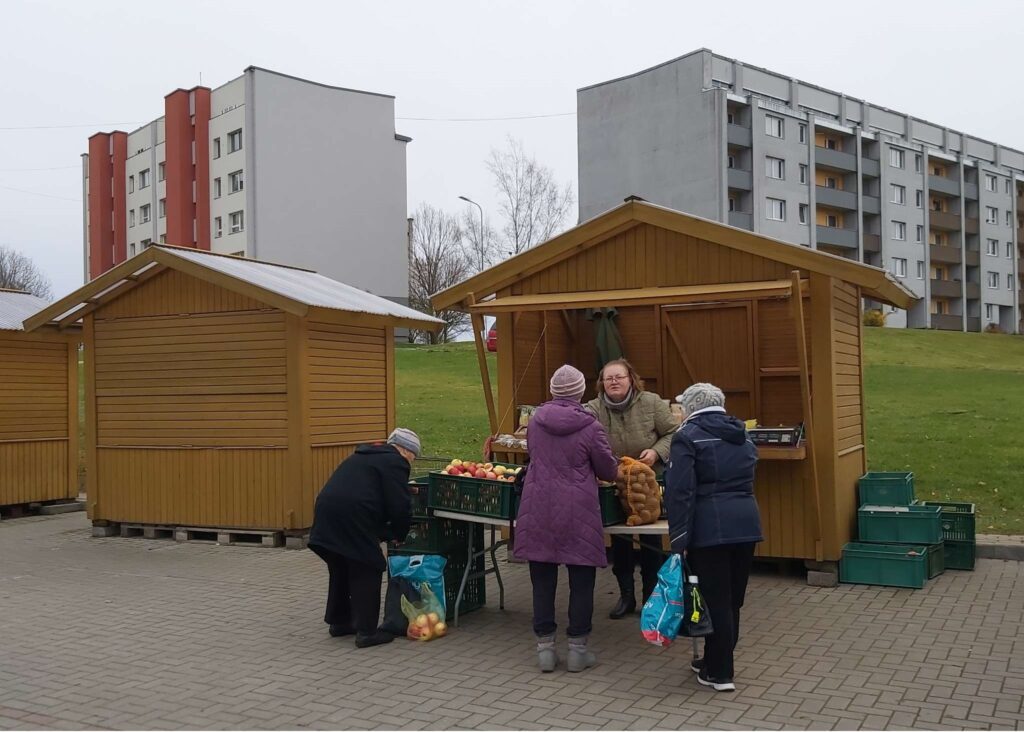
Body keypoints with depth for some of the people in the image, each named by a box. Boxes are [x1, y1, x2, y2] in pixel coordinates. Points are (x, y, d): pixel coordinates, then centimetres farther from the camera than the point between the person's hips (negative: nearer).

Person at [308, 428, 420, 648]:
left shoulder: (363, 456, 29)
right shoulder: (395, 463, 0)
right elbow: (399, 506, -6)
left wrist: (385, 533, 25)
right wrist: (398, 534, 11)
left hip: (327, 513, 9)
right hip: (352, 520, -9)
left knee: (341, 569, 22)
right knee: (366, 572, 1)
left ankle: (338, 621, 32)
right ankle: (366, 631, 2)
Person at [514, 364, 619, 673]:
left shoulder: (536, 420, 2)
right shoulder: (590, 426, -9)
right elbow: (608, 470, 1)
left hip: (538, 509, 3)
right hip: (577, 513, -3)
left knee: (542, 580, 9)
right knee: (581, 581, 7)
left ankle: (545, 647, 14)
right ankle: (577, 648, 13)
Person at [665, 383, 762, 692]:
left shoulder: (689, 436, -5)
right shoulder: (742, 436, 17)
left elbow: (680, 491, -12)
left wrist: (678, 540, -11)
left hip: (710, 527, -7)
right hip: (746, 521, 7)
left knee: (715, 599, 1)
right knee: (732, 598, 15)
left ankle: (719, 674, 7)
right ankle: (714, 661, 29)